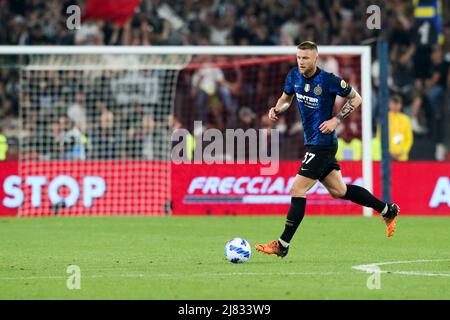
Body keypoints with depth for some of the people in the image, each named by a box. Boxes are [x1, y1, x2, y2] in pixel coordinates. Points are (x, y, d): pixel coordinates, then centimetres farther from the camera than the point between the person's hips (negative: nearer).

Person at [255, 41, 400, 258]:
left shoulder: (328, 81, -18)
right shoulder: (294, 76, 2)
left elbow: (355, 98, -6)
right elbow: (286, 98, 20)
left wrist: (336, 119, -16)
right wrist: (277, 110, -2)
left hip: (322, 145, -9)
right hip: (312, 142, 9)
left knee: (297, 191, -11)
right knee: (339, 190, 17)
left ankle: (282, 245, -5)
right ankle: (388, 210, 32)